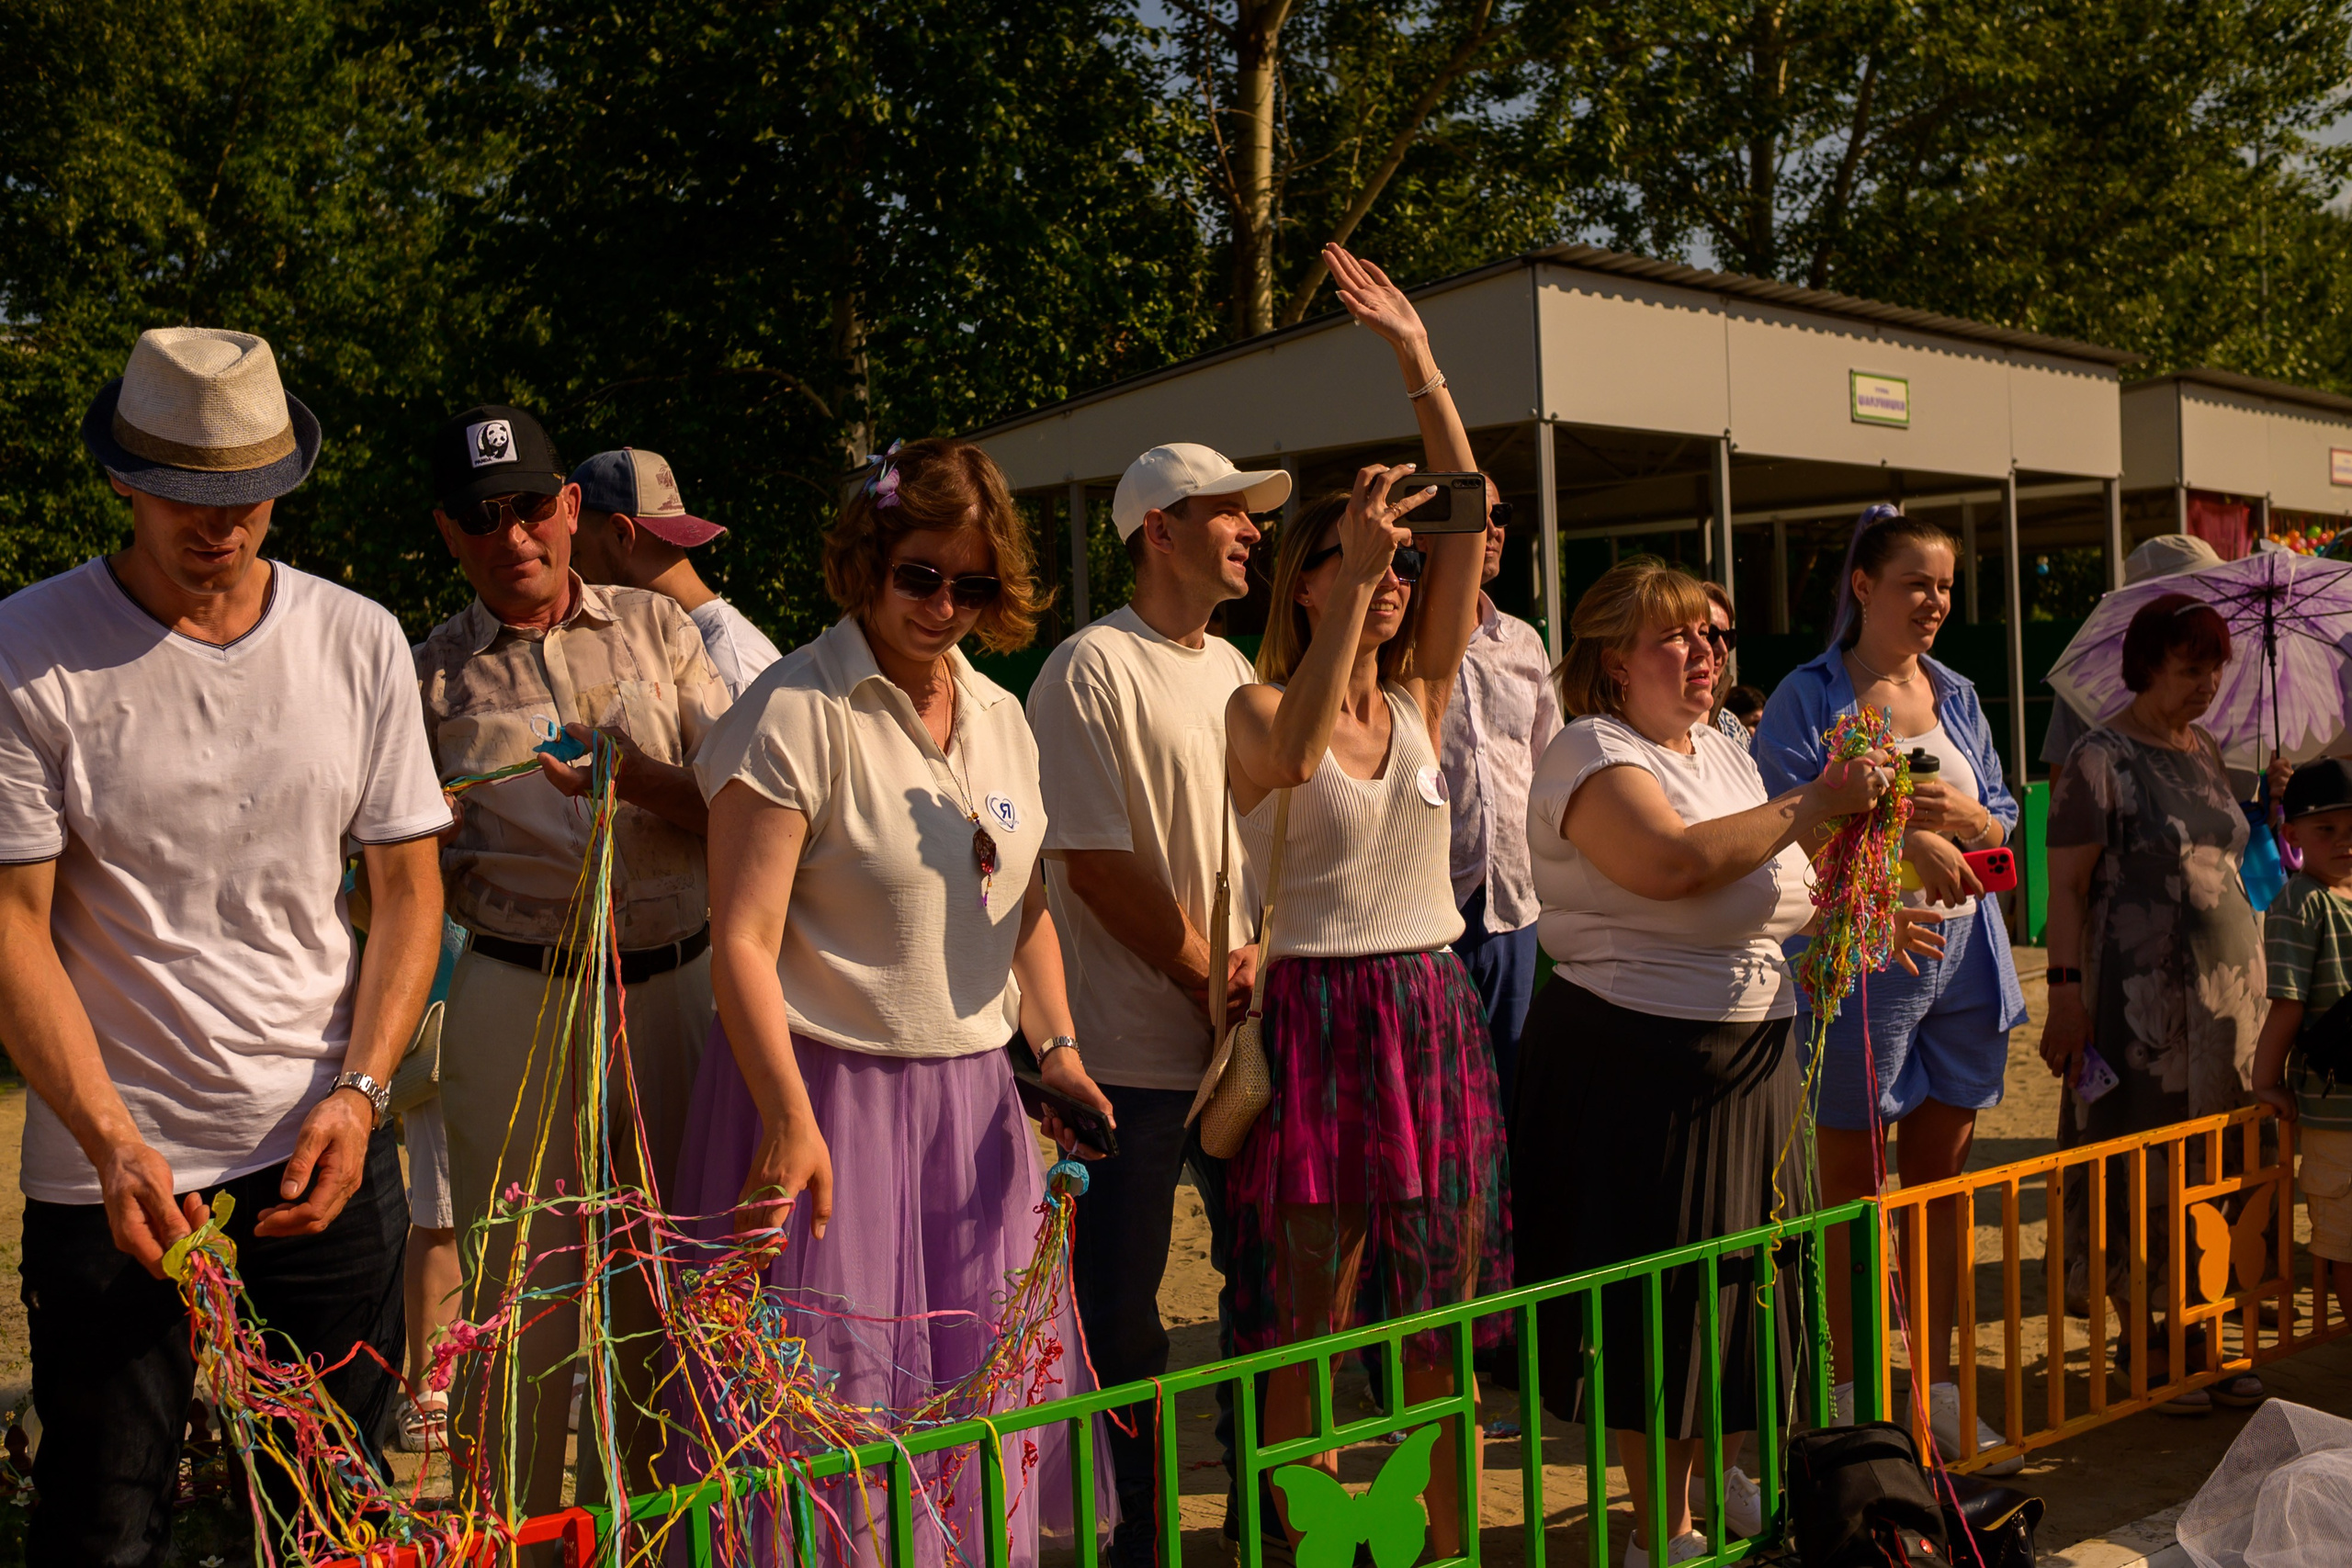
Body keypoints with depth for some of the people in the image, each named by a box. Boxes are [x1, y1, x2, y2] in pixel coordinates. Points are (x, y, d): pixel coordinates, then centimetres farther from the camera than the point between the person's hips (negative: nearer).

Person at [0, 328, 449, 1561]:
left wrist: (359, 1092, -6)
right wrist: (111, 1139, -18)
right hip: (111, 1162, -2)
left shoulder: (358, 641, 2)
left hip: (323, 1142, 3)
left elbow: (407, 885, 7)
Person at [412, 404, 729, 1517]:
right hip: (518, 1002, -1)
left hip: (678, 987, 1)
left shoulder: (656, 629, 9)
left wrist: (641, 780, -16)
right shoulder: (430, 676, 6)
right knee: (521, 1293, 1)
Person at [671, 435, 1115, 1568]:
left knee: (980, 1378, 11)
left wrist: (1055, 1047, 7)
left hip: (972, 1097, 6)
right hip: (835, 1089, -6)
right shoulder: (797, 712, -11)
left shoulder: (1001, 718, 11)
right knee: (834, 1397, -1)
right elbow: (743, 940, -15)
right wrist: (790, 1121, -20)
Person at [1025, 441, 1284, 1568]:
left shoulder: (1233, 671, 13)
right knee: (1120, 1304, 2)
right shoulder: (1091, 669, -10)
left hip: (1240, 1037, 7)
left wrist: (1259, 955, -3)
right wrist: (1209, 977, -12)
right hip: (1132, 1048, -7)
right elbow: (1095, 862, -16)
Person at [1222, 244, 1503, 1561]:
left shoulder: (1421, 698, 7)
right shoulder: (1257, 707, -4)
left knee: (1444, 1308, 10)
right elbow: (1293, 753, -29)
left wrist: (1422, 366, -8)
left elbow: (1474, 528, -2)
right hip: (1317, 1013, -4)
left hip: (1434, 1007, 5)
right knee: (1310, 1314, 1)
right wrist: (1352, 570, -31)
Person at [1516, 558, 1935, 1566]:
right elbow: (1674, 862, -30)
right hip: (1636, 1059, -8)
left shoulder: (1722, 752, 16)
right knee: (1657, 1294, -1)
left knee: (1740, 1270, 17)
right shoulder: (1593, 753, -12)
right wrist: (1815, 802, -23)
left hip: (1752, 1059, 9)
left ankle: (1725, 1474, 36)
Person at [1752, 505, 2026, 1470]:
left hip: (1961, 963, 5)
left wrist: (1959, 813, -8)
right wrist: (1905, 840, -20)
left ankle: (1939, 1395, 21)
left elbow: (2002, 823, 14)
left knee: (1944, 1185, 10)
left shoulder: (1958, 696, 14)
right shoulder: (1809, 698, -4)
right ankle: (1853, 1401, 15)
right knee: (1854, 1194, 4)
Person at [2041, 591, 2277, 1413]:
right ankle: (2140, 1344, 10)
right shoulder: (2099, 759, -8)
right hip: (2141, 994, -7)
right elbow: (2067, 884, -12)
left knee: (2212, 1162, 10)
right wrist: (2066, 991, -18)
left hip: (2228, 979, 7)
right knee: (2144, 1166, -1)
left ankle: (2198, 1330, 20)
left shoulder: (2206, 752, 13)